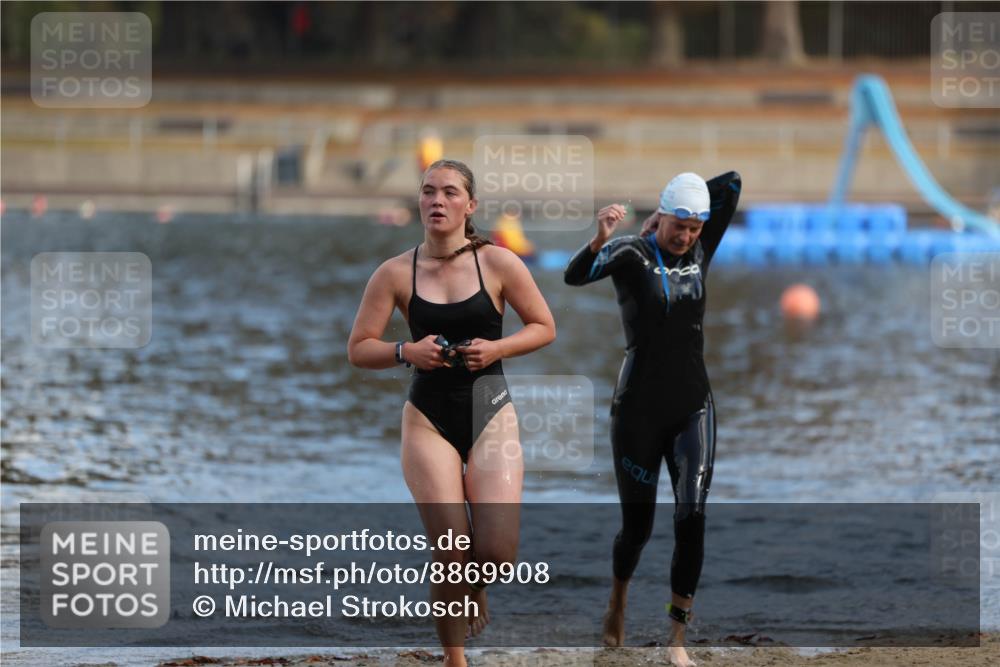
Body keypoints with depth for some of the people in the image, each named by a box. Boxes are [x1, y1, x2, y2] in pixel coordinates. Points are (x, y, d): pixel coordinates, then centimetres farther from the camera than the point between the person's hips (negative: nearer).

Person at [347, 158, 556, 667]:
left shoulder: (498, 263, -4)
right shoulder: (396, 273, -3)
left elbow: (544, 328, 4)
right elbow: (358, 349, 1)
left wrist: (496, 348, -13)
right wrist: (406, 352, -17)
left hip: (490, 415, 0)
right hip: (429, 418, 0)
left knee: (498, 553, -11)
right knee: (450, 555, -9)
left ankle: (475, 589, 26)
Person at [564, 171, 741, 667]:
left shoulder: (700, 252, 4)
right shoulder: (632, 254, -11)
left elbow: (732, 184, 8)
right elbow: (575, 275, -30)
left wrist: (673, 207, 3)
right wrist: (600, 239, -49)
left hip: (693, 408, 4)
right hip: (639, 410, -4)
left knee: (692, 518, -10)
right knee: (637, 523, 7)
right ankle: (617, 602, 38)